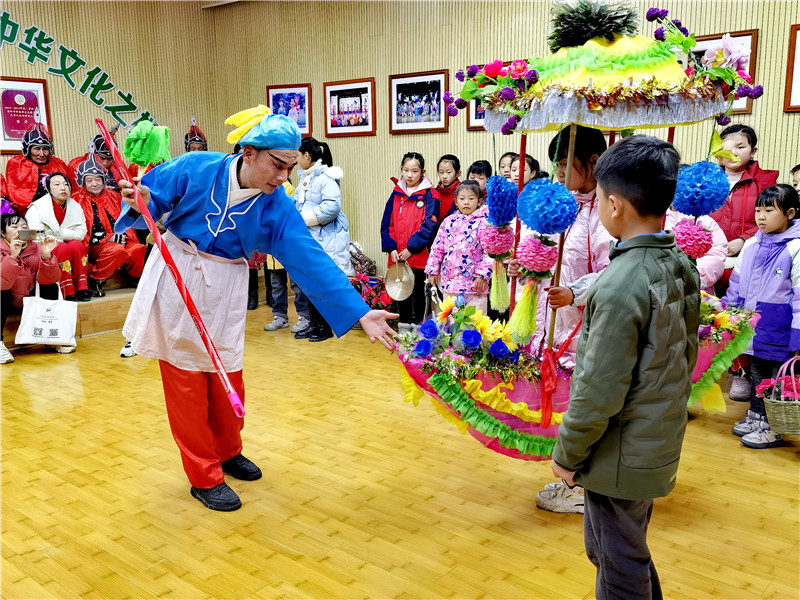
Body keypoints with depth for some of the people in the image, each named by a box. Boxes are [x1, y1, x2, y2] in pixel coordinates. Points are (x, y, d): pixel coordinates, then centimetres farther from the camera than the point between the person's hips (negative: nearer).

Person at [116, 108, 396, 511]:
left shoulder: (277, 207, -13)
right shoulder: (195, 169, -17)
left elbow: (311, 261, -20)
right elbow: (152, 195, -2)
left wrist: (360, 313, -27)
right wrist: (143, 205, -28)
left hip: (225, 292, 2)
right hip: (175, 280, -2)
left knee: (226, 376, 10)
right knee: (185, 380, 4)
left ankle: (227, 452, 39)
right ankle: (204, 476, 20)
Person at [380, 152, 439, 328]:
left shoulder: (429, 195, -5)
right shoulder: (396, 194, 9)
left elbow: (429, 225, -12)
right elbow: (386, 223, 8)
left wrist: (411, 248, -16)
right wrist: (391, 248, -5)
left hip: (418, 255, -4)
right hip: (397, 256, 4)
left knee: (418, 291, 6)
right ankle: (403, 325, 24)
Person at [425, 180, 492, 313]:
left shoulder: (483, 223, -6)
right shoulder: (448, 221, 8)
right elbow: (437, 247, 12)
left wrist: (482, 275, -14)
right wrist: (433, 270, 9)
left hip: (473, 283, -5)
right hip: (449, 281, 5)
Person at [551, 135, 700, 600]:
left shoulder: (621, 285, -26)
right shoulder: (682, 266, -1)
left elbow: (598, 392, -23)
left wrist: (567, 454, -9)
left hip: (622, 455, -8)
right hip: (662, 446, 8)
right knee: (609, 547, 26)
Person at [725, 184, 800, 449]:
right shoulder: (751, 246, 5)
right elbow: (736, 283, 14)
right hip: (752, 328, 6)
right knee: (756, 374, 20)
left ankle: (773, 428, 17)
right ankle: (756, 416, 35)